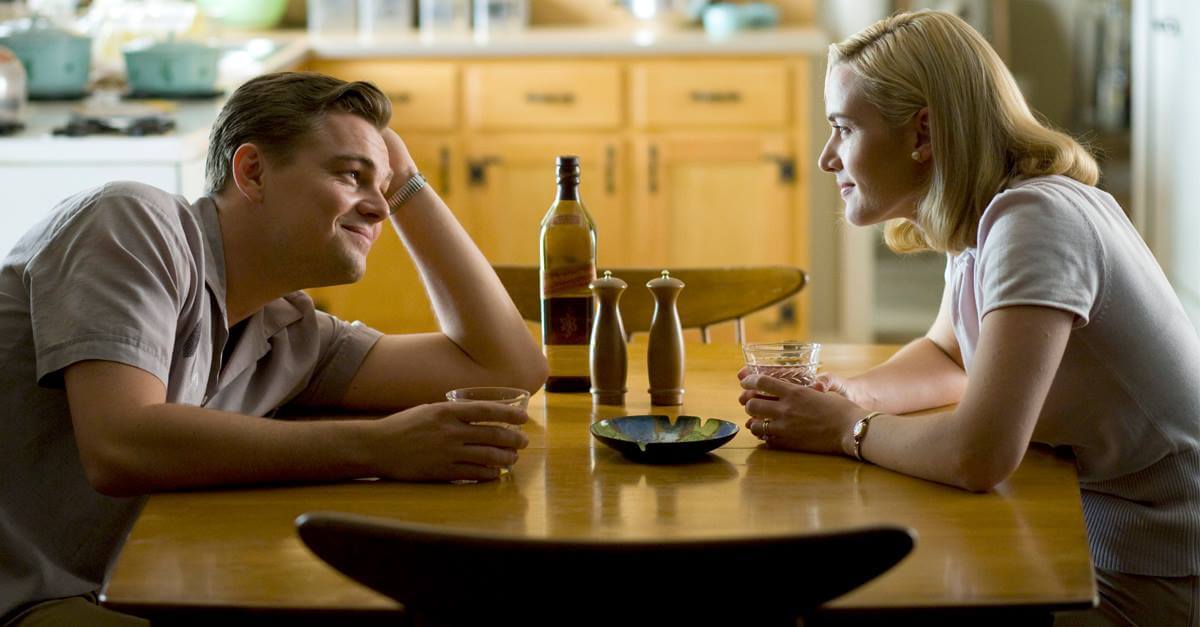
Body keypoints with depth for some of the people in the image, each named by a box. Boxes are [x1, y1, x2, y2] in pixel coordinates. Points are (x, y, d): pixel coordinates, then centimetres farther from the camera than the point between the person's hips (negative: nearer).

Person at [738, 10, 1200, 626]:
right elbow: (947, 355, 23)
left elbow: (976, 455, -33)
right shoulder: (982, 217, 4)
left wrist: (847, 430, -14)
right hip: (1089, 543, 8)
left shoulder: (1034, 221, -25)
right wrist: (853, 394, 2)